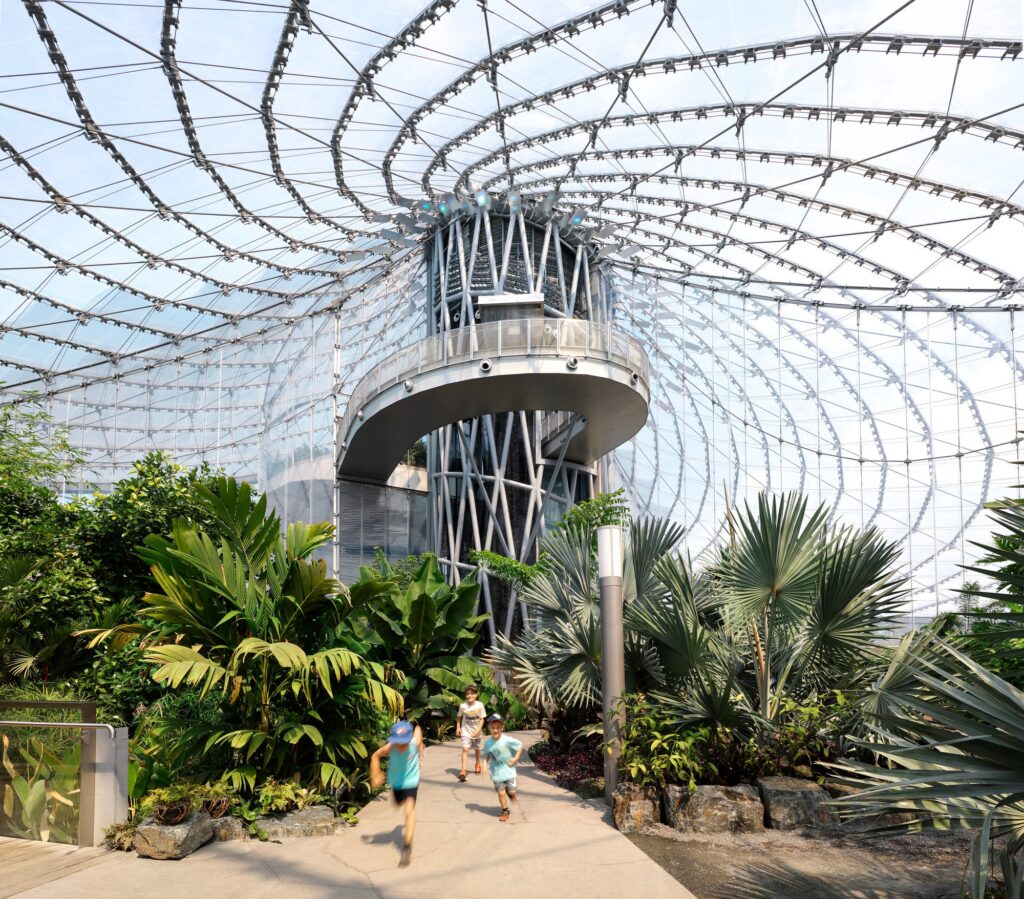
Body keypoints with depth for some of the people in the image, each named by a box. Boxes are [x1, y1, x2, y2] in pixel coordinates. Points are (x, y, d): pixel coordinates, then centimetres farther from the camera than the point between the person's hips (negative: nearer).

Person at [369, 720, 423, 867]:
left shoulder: (414, 743, -33)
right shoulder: (390, 747, -34)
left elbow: (417, 728, -10)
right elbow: (375, 756, -13)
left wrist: (420, 746, 5)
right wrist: (375, 776, -16)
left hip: (411, 781, -3)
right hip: (395, 781, 3)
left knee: (409, 810, -20)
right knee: (398, 804, 27)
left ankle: (407, 847, -14)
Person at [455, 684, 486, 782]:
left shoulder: (480, 705, -15)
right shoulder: (463, 706, -13)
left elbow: (482, 719, -10)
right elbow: (459, 717, 4)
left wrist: (478, 729, -20)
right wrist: (458, 727, -5)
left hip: (476, 731, 1)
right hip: (466, 731, -1)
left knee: (477, 749, 20)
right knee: (465, 749, -16)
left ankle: (477, 765, 45)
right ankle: (463, 771, -21)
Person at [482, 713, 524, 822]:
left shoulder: (507, 740, -20)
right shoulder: (488, 742, -9)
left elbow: (520, 745, -9)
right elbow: (486, 755, 6)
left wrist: (516, 758, -14)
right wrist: (485, 764, -10)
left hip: (508, 770, -2)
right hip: (496, 772, 2)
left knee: (511, 790, 9)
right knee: (501, 792, 4)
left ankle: (513, 797, 45)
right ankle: (505, 811, 23)